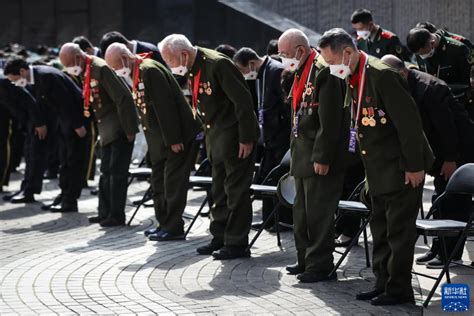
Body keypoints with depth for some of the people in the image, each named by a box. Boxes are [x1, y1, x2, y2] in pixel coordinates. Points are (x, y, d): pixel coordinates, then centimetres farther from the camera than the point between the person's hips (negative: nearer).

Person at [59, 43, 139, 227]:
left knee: (117, 172, -6)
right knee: (106, 172, 12)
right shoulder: (84, 72, 8)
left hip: (120, 128, -9)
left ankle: (116, 216, -1)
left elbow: (123, 98, -23)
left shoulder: (101, 69, -20)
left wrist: (128, 130, -21)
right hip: (107, 130, 9)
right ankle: (105, 213, 19)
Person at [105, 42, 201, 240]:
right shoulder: (136, 75, 14)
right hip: (159, 139, 10)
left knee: (173, 181, -7)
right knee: (159, 181, 12)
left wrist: (174, 139, -23)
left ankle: (173, 228, -3)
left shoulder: (150, 70, -17)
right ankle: (164, 223, 20)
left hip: (178, 136, -10)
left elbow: (165, 106, -22)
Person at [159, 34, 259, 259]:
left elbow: (243, 100, -22)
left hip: (235, 136, -9)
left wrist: (246, 139, -20)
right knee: (219, 190, 15)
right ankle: (220, 238, 23)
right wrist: (207, 133, 14)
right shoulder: (192, 70, 5)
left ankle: (237, 243, 3)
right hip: (214, 137, 9)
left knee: (236, 190, -2)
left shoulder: (218, 65, -22)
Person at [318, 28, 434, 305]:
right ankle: (383, 283, 23)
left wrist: (414, 166, -20)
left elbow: (408, 121, -22)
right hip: (378, 169, 9)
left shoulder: (382, 74, -22)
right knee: (381, 230, 15)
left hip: (402, 168, -9)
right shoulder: (352, 78, 8)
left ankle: (399, 289, 5)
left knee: (399, 230, -3)